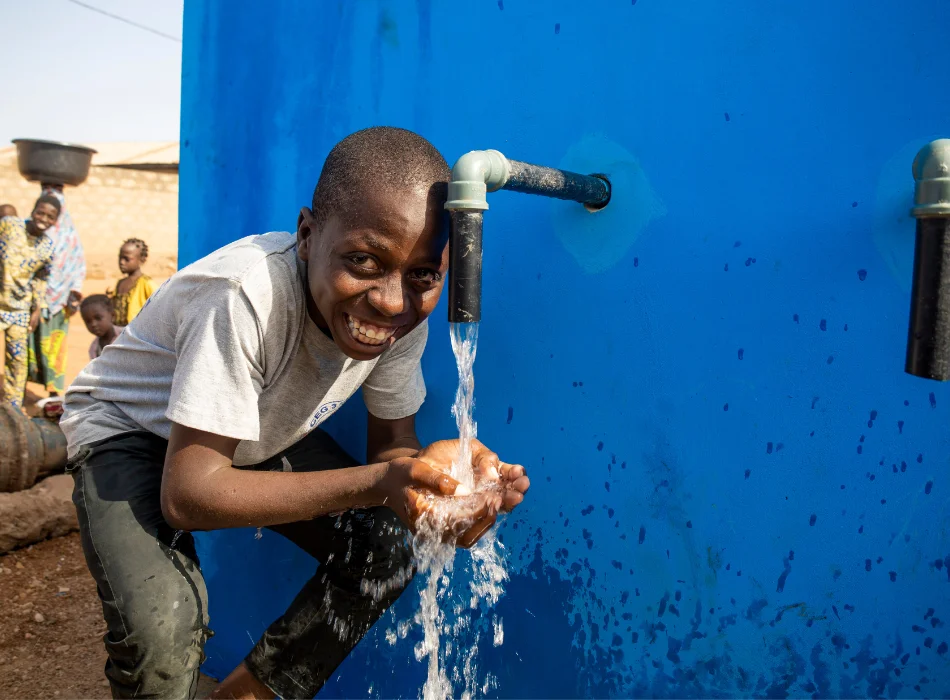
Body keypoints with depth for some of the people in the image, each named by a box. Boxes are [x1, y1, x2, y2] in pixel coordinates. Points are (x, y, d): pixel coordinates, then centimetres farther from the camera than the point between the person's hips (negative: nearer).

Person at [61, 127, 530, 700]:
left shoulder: (406, 311, -19)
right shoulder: (246, 298, -38)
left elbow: (393, 442, -9)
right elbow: (186, 495, -36)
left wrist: (435, 475, -35)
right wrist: (374, 484, -46)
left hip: (264, 435, 6)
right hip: (133, 432, -5)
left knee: (390, 549, -10)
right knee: (162, 625, -29)